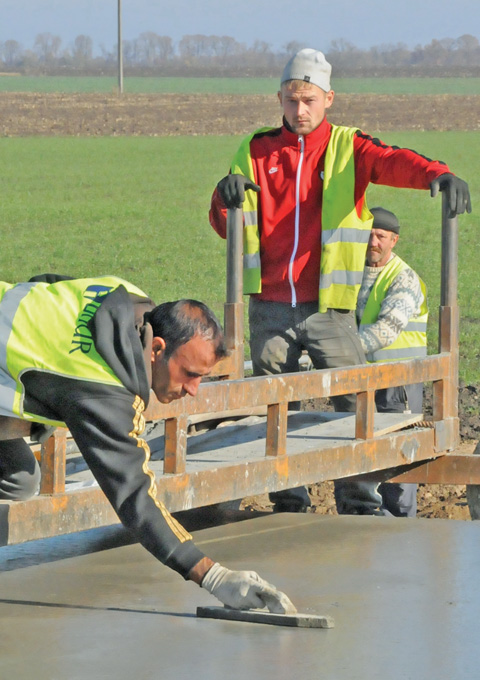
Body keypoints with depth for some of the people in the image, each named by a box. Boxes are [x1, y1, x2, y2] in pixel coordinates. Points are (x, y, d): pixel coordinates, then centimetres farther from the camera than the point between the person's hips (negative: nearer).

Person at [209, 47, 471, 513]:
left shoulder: (348, 149, 3)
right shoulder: (256, 152, 9)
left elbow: (394, 161, -18)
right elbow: (225, 226, 8)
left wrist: (438, 175, -39)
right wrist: (225, 196, -17)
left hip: (329, 307, -2)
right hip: (270, 308, 2)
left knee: (355, 405, -6)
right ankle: (289, 507, 19)